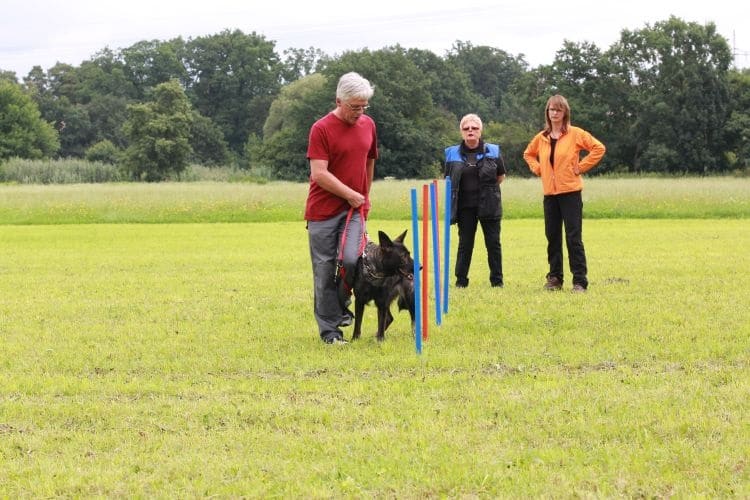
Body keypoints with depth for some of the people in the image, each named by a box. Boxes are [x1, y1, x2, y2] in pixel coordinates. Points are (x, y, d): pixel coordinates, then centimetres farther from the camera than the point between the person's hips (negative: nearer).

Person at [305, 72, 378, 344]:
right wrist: (352, 194, -10)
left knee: (351, 260, -16)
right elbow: (319, 173, -16)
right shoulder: (322, 129, -10)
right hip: (324, 210, -4)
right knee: (325, 269, -1)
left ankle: (341, 303, 13)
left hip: (355, 208, 4)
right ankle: (329, 329, 7)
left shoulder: (368, 125, 9)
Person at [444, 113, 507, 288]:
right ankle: (461, 280, 9)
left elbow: (501, 176, 11)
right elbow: (449, 180, 9)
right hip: (465, 206, 0)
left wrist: (486, 189, 7)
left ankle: (497, 280, 10)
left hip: (489, 206, 0)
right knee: (465, 244, 4)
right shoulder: (453, 154, 3)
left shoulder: (493, 151, 2)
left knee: (493, 243, 3)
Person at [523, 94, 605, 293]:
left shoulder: (575, 134, -4)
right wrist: (538, 169, 11)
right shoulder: (541, 138, 10)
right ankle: (554, 278, 16)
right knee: (552, 237, 8)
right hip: (550, 193, 5)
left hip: (570, 192, -5)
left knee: (574, 237, -7)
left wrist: (581, 167, -10)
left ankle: (580, 281, -6)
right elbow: (528, 154, 29)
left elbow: (599, 148, -8)